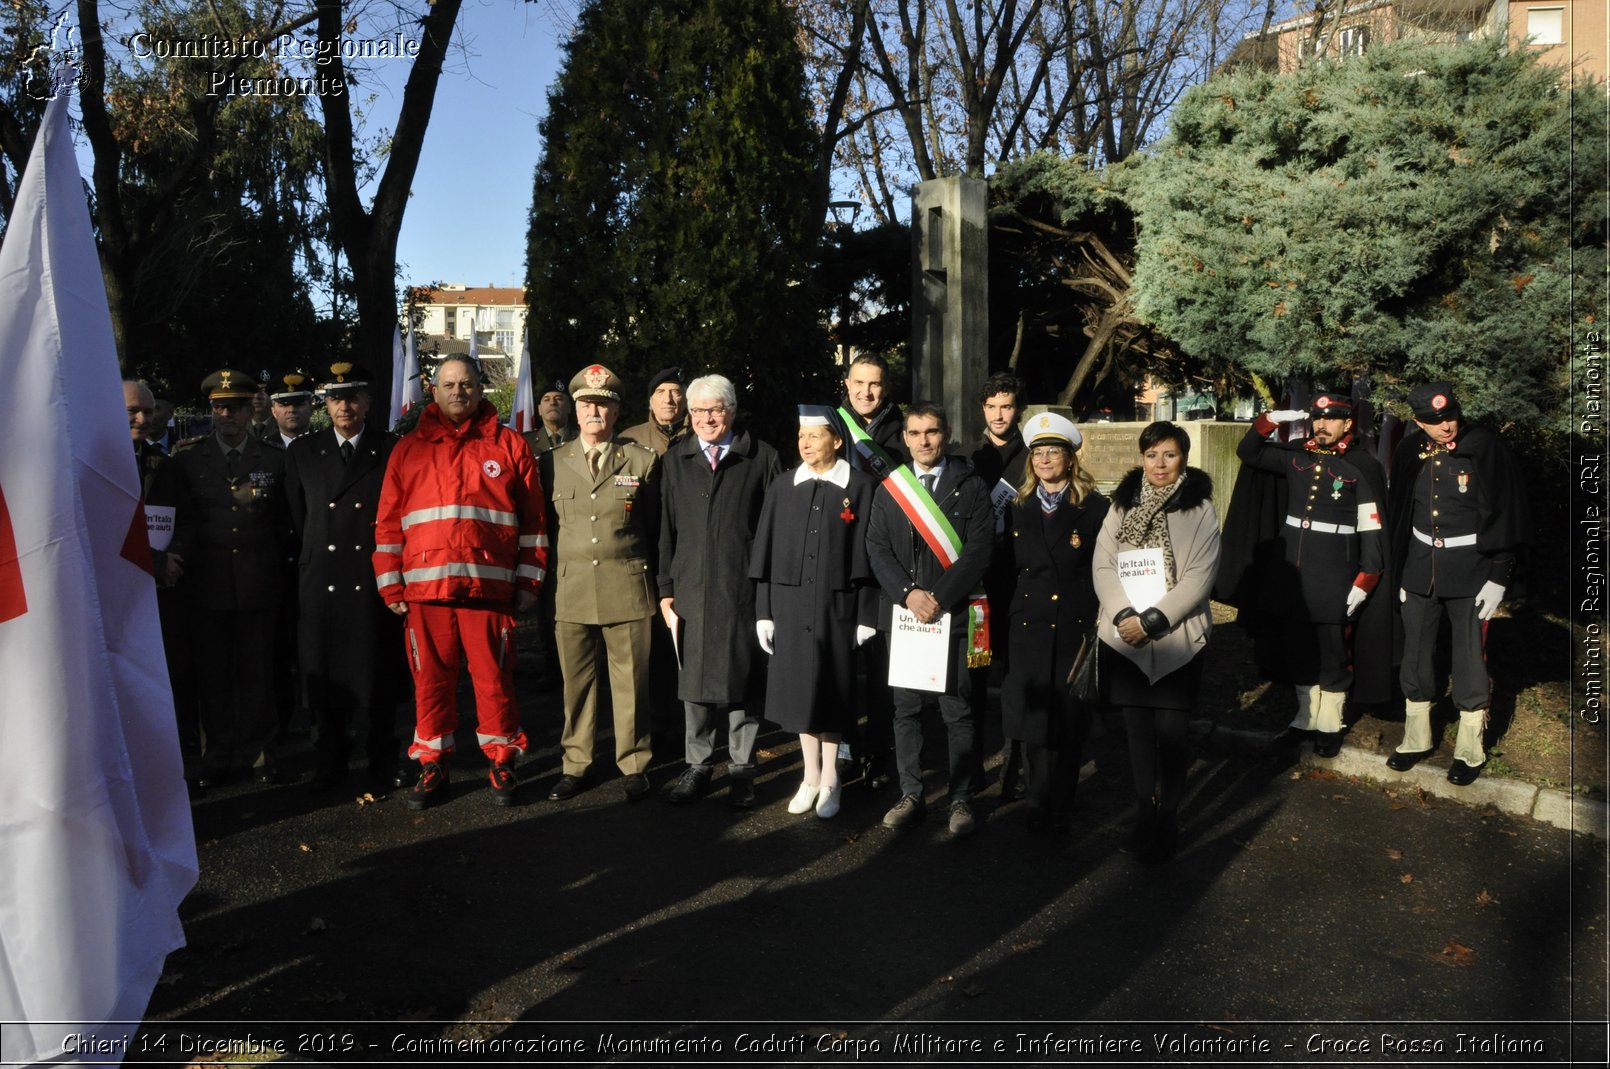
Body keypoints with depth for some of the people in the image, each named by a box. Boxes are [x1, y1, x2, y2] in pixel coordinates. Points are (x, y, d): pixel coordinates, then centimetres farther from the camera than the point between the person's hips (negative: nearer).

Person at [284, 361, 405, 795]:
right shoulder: (302, 451, 10)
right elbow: (297, 518, 14)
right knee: (324, 675, 8)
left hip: (374, 580, -2)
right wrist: (312, 554, 12)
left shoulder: (391, 450, 2)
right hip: (321, 581, 2)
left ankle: (382, 765, 16)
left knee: (378, 676, 3)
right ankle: (330, 762, 23)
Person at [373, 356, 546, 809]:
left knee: (494, 678, 3)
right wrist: (391, 585, 4)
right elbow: (387, 523, 11)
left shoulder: (509, 446, 7)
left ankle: (502, 763, 18)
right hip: (424, 587, 2)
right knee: (431, 680, 7)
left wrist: (528, 582, 2)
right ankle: (432, 767, 19)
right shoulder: (409, 449, 12)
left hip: (490, 586, -1)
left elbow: (533, 519, 6)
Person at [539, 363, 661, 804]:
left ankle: (634, 764, 18)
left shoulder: (643, 460, 5)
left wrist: (653, 580, 7)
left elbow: (656, 527, 9)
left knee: (631, 682, 4)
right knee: (576, 682, 8)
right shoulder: (552, 461, 9)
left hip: (627, 589, -1)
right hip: (570, 589, 1)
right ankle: (575, 764, 21)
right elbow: (546, 525, 13)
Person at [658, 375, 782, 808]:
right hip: (691, 589, 3)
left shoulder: (762, 458, 0)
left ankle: (741, 768, 20)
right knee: (694, 678, 8)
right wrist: (665, 589, 5)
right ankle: (697, 765, 23)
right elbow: (666, 529, 9)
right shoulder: (675, 460, 10)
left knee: (743, 679, 6)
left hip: (744, 590, -2)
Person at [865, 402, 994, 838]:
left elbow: (977, 551, -5)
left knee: (957, 711, 1)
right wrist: (908, 593, -10)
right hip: (901, 612, 3)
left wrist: (939, 598, -14)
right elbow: (877, 550, 4)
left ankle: (962, 799, 11)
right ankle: (911, 795, 18)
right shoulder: (889, 489, 11)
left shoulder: (971, 487, 2)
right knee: (905, 709, 7)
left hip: (953, 614, -3)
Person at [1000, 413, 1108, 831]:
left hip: (1075, 628, -3)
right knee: (1030, 718, 5)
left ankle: (1055, 807, 19)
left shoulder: (1095, 508, -1)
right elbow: (1008, 572, 12)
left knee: (1067, 721, 4)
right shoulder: (1019, 508, 10)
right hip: (1028, 629, 3)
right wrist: (1000, 630, 8)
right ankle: (1039, 804, 23)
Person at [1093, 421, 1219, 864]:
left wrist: (1151, 620, -15)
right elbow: (1103, 566, 2)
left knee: (1171, 731, -3)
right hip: (1125, 639, 3)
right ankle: (1144, 816, 19)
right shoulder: (1121, 506, 9)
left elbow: (1199, 578, -8)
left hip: (1178, 638, -2)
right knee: (1139, 728, 7)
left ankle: (1167, 819, 12)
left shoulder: (1200, 510, 0)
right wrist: (1124, 616, -13)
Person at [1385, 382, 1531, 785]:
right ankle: (1416, 739, 26)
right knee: (1416, 656, 11)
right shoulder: (1410, 452, 1)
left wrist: (1498, 577, -11)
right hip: (1420, 567, 4)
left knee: (1470, 659, 2)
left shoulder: (1486, 449, -10)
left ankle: (1470, 751, 17)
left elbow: (1509, 515, -8)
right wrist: (1400, 571, 10)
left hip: (1470, 570, -4)